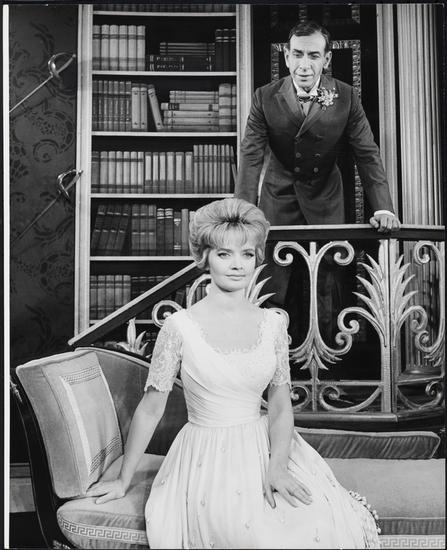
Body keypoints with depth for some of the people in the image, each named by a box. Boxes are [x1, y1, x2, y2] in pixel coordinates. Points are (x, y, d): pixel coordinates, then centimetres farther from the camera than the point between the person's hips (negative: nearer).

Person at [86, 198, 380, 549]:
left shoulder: (273, 324, 1)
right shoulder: (180, 327, -9)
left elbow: (280, 407, 4)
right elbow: (150, 410, -2)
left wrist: (277, 465, -13)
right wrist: (123, 481, 4)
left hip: (265, 448, 4)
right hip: (207, 460, -3)